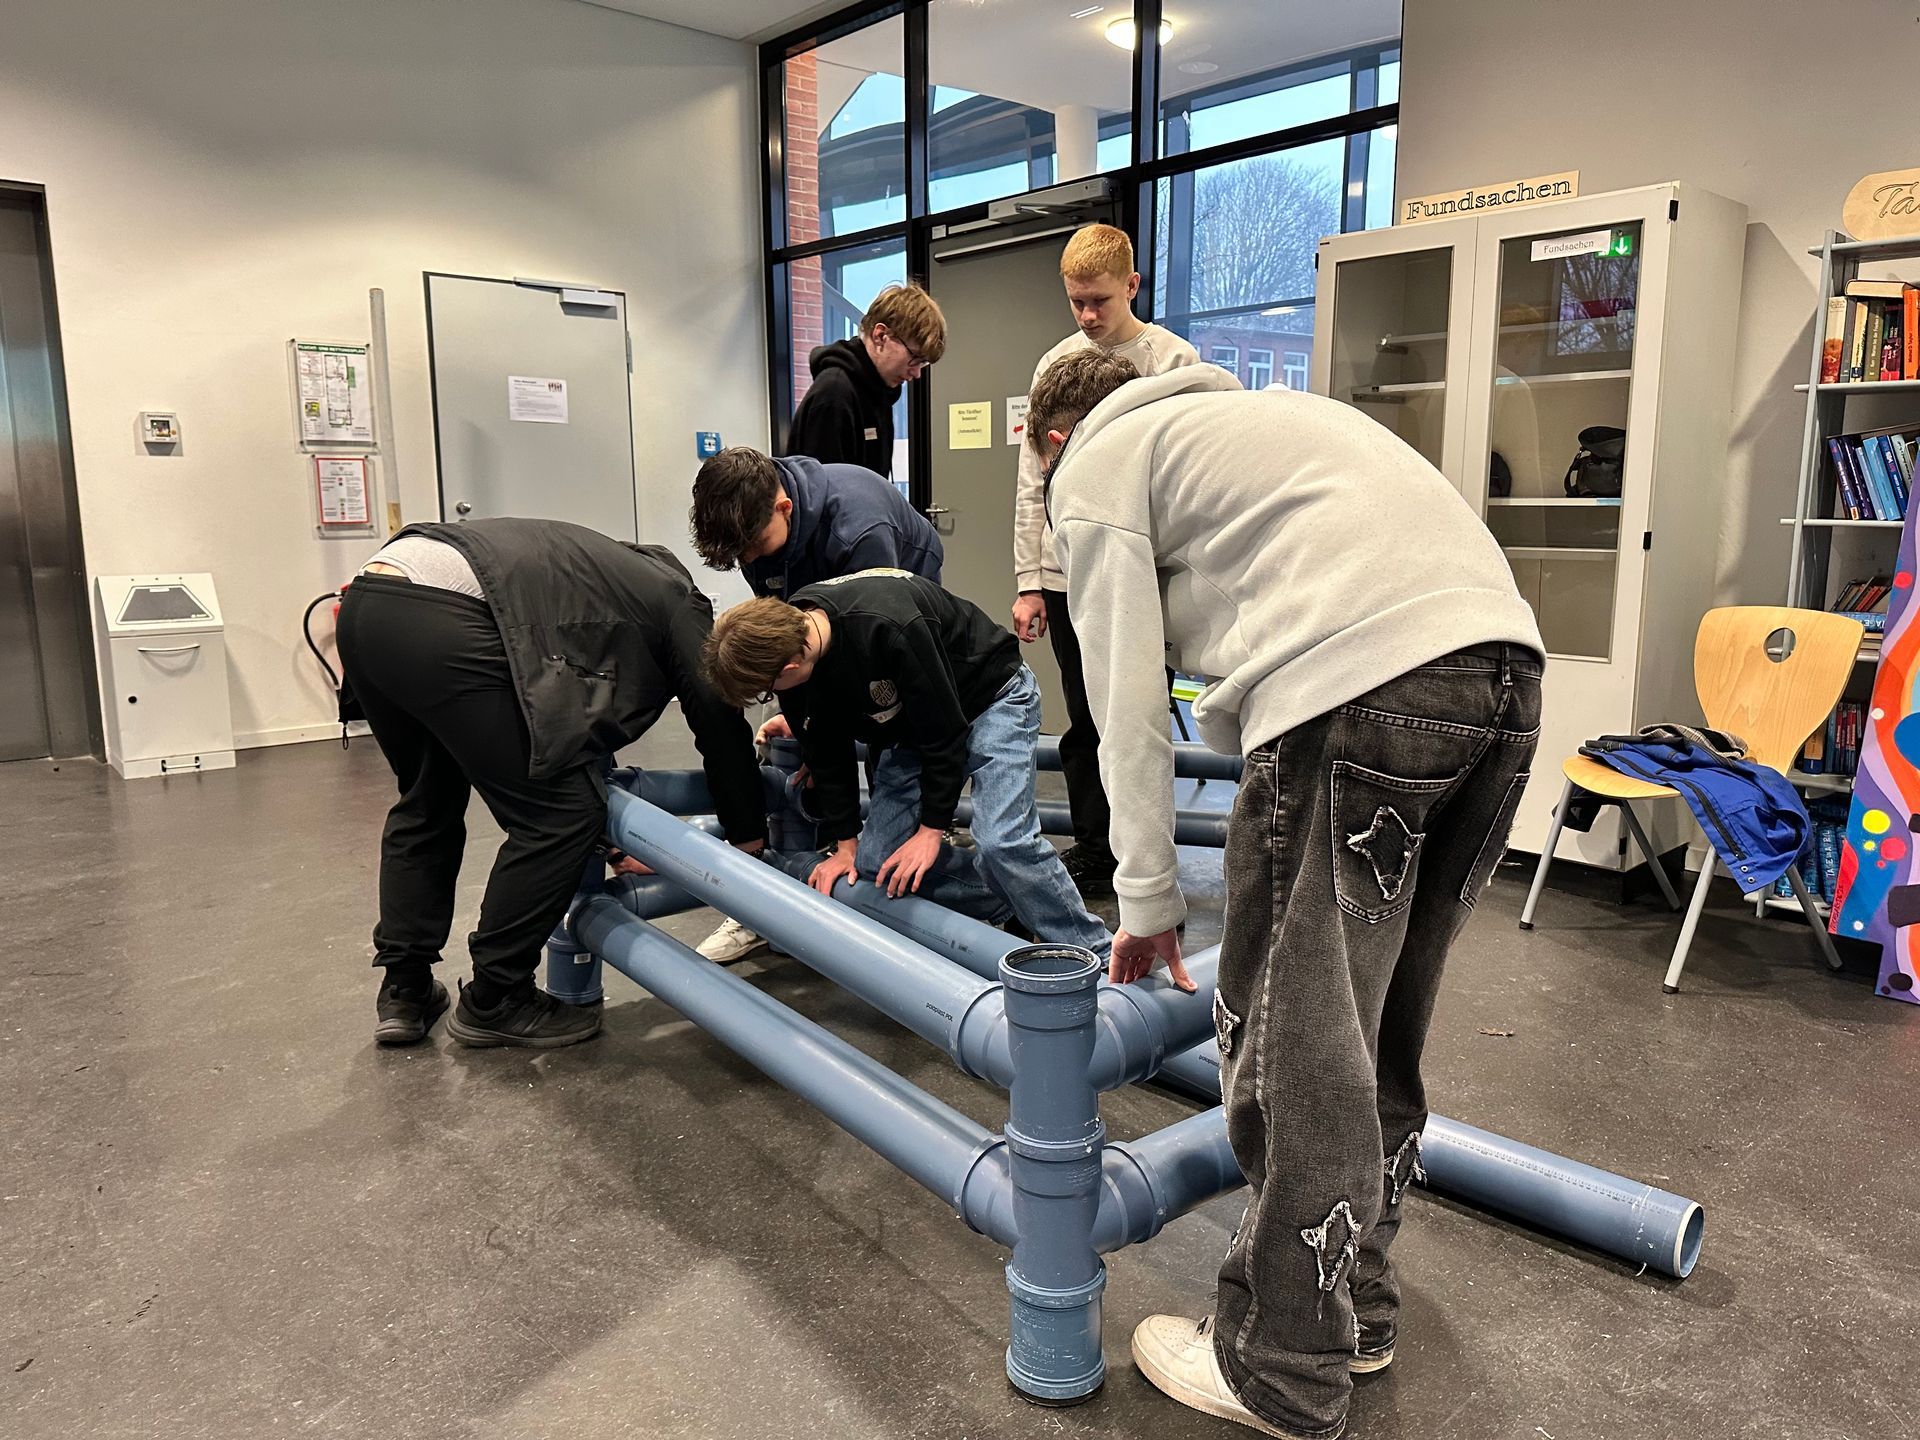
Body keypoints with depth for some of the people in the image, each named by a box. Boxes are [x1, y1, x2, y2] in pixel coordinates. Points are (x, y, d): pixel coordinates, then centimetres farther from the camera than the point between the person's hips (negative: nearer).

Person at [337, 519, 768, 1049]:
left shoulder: (598, 563, 37)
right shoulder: (675, 600, 17)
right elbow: (720, 722, 13)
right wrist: (750, 838, 22)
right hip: (444, 623, -9)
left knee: (426, 801, 27)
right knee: (561, 812, 2)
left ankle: (403, 991, 31)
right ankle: (494, 1002, 15)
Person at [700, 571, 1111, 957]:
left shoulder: (887, 628, -38)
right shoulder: (789, 634, -15)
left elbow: (945, 730, -26)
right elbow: (827, 754, -2)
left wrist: (932, 828, -18)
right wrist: (844, 845, 0)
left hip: (991, 697, -7)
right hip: (912, 725, 8)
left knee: (1002, 840, -26)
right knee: (875, 862, -2)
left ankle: (1096, 959, -9)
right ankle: (1018, 910, 10)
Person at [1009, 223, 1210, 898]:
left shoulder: (1174, 361, 1)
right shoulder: (1055, 364, 11)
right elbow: (1031, 485, 10)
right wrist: (1029, 582, 5)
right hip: (1068, 576, 3)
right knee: (1085, 724, 9)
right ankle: (1093, 853, 22)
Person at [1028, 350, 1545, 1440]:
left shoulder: (1096, 463, 13)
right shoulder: (1248, 411, 36)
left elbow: (1129, 706, 5)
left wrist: (1149, 900, 13)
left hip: (1359, 685, -9)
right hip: (1508, 660, 9)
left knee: (1292, 1043, 4)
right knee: (1382, 1026, 20)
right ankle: (1358, 1304, 36)